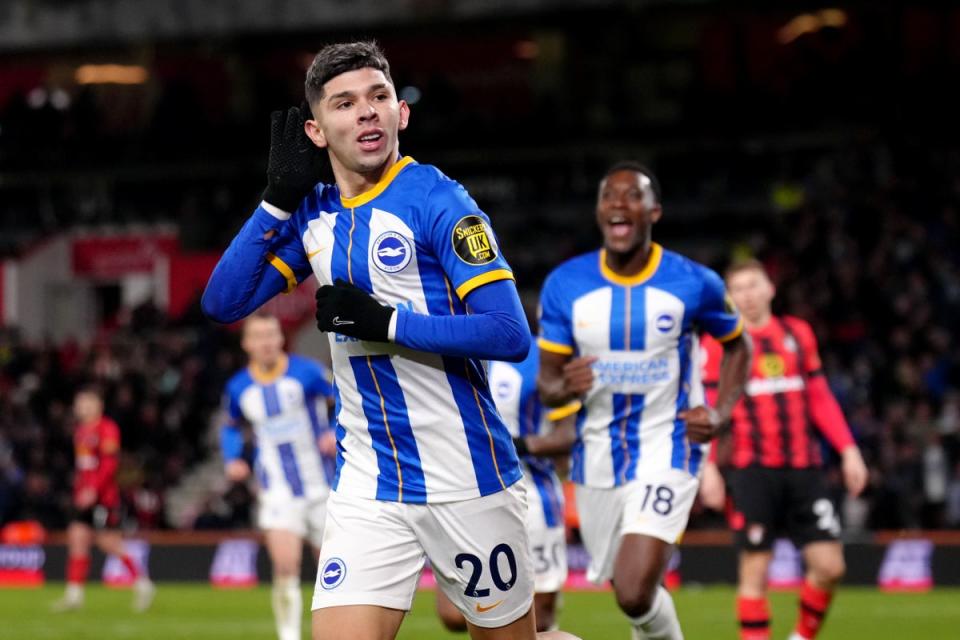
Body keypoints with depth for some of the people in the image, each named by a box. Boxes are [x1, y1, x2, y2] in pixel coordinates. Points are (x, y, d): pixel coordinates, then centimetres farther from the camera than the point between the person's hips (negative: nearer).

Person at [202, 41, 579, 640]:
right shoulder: (314, 214, 8)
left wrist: (386, 322, -23)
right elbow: (223, 302, 2)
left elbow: (511, 334, -18)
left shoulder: (436, 200, -11)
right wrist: (278, 199, -5)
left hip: (467, 479, -4)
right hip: (369, 485, 4)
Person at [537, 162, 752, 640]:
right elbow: (547, 382, 2)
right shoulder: (565, 286, -4)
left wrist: (721, 412, -6)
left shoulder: (693, 284, -9)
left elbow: (737, 346, 10)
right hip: (598, 454, 4)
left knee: (635, 594, -20)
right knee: (629, 587, 16)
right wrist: (566, 387, -22)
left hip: (666, 451, -3)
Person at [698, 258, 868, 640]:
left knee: (830, 566, -1)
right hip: (754, 470, -4)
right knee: (755, 571, -5)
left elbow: (820, 398, 17)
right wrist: (708, 466, -12)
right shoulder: (720, 343, 2)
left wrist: (848, 449, 10)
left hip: (804, 467, 4)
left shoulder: (798, 333, 14)